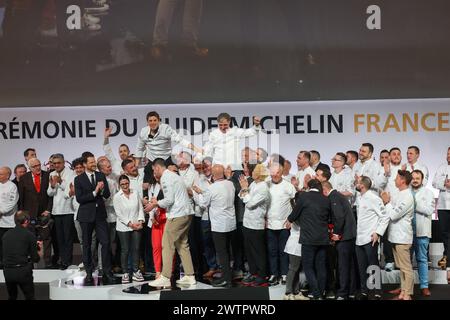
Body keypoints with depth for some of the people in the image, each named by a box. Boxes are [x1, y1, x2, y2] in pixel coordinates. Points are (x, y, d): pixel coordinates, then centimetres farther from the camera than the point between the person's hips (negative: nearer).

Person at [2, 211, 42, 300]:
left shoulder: (6, 235, 10)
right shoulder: (30, 235, -2)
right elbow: (36, 259, 0)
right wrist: (40, 248, 20)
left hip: (7, 271, 4)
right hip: (23, 271, -4)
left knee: (12, 297, 23)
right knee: (29, 297, 11)